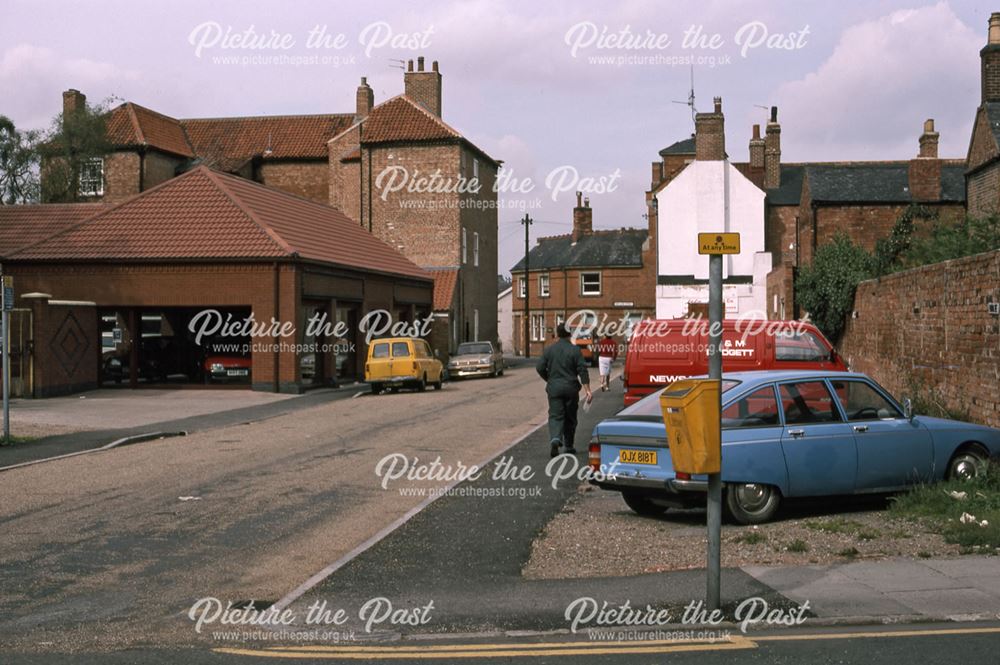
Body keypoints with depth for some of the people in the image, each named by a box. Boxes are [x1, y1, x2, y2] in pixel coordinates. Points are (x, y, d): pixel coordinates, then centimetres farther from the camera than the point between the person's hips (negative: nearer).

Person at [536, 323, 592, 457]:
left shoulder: (549, 350, 2)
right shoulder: (575, 350, -6)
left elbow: (540, 368, 1)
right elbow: (582, 371, -10)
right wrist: (588, 390, -10)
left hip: (554, 388, 1)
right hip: (571, 388, -1)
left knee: (555, 416, 0)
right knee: (570, 418, 12)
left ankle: (555, 439, -27)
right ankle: (569, 446, 20)